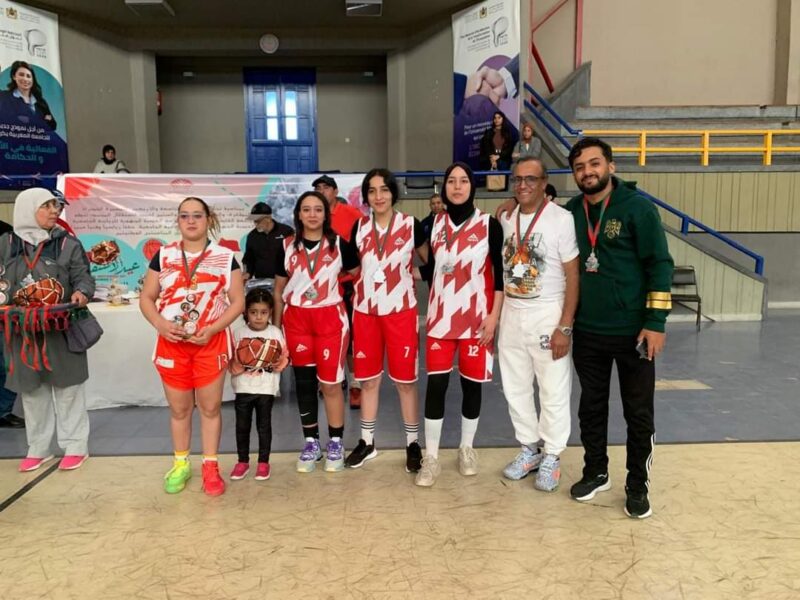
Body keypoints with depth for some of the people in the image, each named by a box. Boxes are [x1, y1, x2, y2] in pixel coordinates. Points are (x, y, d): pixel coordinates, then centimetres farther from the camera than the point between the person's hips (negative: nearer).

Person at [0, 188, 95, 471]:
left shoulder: (68, 243, -3)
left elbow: (83, 277, -3)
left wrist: (81, 293, -23)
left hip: (61, 329, -3)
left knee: (67, 388, 4)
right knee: (31, 390, 12)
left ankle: (76, 446, 15)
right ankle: (38, 448, 26)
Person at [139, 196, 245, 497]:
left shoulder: (225, 257, 0)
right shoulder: (163, 256, 6)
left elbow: (238, 301, -2)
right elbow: (146, 298, 7)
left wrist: (212, 329, -15)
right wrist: (160, 324, -12)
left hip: (211, 342, -2)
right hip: (172, 343, 2)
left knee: (210, 407, 5)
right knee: (179, 408, 11)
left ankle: (210, 467, 18)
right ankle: (181, 464, 27)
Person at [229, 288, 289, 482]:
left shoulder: (276, 333, -2)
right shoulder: (239, 333, -1)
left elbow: (284, 358, 0)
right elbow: (231, 359, -2)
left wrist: (278, 363, -20)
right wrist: (236, 366, -22)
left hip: (266, 388, -1)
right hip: (243, 388, 1)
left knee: (264, 425, 8)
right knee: (242, 426, 9)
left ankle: (263, 462, 20)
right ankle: (243, 461, 24)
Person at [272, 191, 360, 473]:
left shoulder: (339, 244, -1)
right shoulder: (287, 246, 4)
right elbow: (279, 290, 9)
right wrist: (276, 327, 9)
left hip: (331, 318, -2)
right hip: (296, 319, 2)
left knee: (330, 383, 1)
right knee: (304, 382, 8)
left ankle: (336, 443, 17)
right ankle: (311, 443, 22)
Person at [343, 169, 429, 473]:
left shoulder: (411, 224, -3)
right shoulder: (359, 227, 5)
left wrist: (411, 273, -6)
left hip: (401, 310, -3)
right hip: (365, 311, 3)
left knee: (405, 379, 4)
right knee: (368, 379, 11)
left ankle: (413, 443, 18)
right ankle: (367, 441, 24)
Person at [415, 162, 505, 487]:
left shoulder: (489, 224, -3)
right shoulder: (434, 224, 5)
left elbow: (500, 273, -3)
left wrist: (494, 315, -8)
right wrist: (430, 311, 9)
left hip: (477, 317, -1)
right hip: (441, 316, 2)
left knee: (472, 383, 7)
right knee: (436, 384, -2)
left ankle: (467, 448, 27)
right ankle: (431, 457, 9)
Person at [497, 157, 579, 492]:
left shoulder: (561, 219, -11)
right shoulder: (505, 220, 6)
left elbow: (573, 277, -11)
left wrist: (565, 326, -15)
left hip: (547, 315, -5)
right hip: (511, 314, 6)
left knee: (553, 391, 4)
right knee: (515, 388, 13)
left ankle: (552, 457, 21)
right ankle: (528, 449, 30)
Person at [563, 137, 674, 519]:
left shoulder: (637, 207, -9)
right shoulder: (570, 212, 3)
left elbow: (660, 264, -10)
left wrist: (656, 322, -15)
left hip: (632, 332, -4)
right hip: (587, 332, 4)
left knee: (638, 413, 8)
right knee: (591, 407, 15)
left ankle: (638, 485, 25)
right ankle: (595, 472, 33)